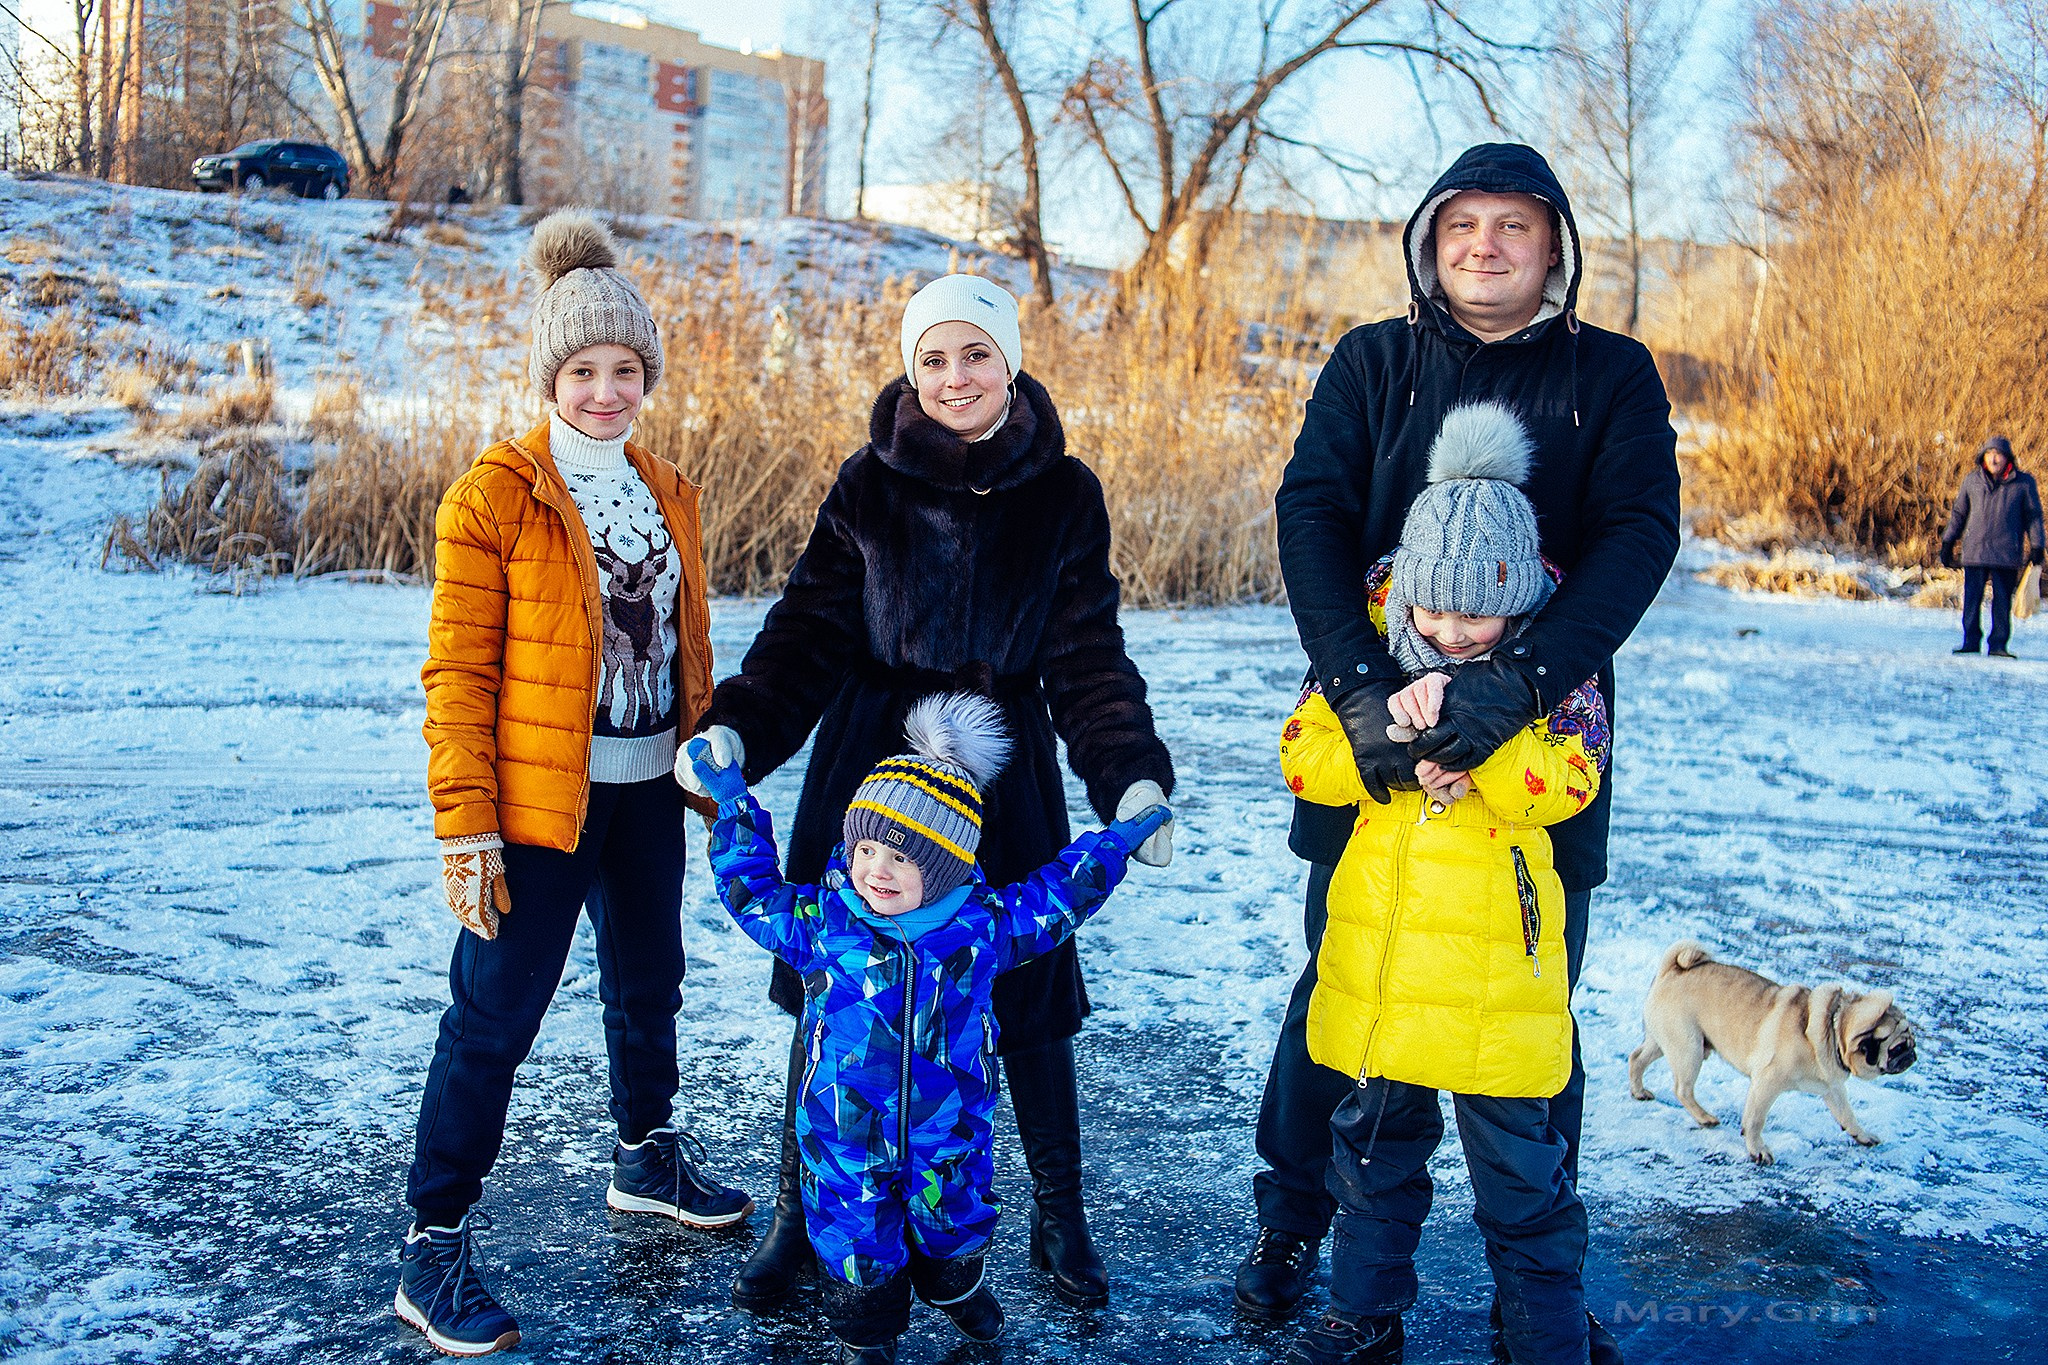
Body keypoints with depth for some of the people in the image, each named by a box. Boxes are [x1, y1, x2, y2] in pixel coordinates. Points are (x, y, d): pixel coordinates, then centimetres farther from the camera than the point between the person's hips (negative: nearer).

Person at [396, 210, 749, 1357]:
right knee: (494, 1015, -1)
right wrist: (465, 828, -16)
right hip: (537, 801, -6)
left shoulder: (666, 492, 8)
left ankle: (649, 1157, 43)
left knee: (650, 980, 21)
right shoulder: (494, 497, -11)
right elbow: (458, 674, -12)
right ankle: (436, 1246, 13)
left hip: (645, 792, 6)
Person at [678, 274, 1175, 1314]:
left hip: (1005, 771, 0)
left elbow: (1088, 656, -1)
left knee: (1029, 993, 5)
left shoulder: (1063, 494, -1)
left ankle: (1059, 1217, 26)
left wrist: (1130, 777, -14)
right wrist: (735, 731, -16)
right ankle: (799, 1211, 24)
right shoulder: (869, 484, -1)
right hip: (867, 761, 1)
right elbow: (809, 630, -2)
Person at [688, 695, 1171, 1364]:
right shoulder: (820, 921, -13)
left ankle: (955, 1285, 55)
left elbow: (1059, 895, 3)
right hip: (846, 1137, -1)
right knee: (859, 1241, 11)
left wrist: (1114, 843, 3)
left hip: (947, 1128, 1)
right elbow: (750, 889, -1)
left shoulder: (983, 924, -11)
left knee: (953, 1223, 22)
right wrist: (735, 807, -6)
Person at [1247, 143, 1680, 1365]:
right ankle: (1293, 1220, 30)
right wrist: (1359, 684, -25)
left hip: (1541, 736, 0)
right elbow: (1311, 513, -8)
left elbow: (1640, 533, -11)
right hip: (1374, 731, 0)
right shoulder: (1373, 363, 4)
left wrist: (1523, 678, -27)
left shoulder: (1613, 376, 3)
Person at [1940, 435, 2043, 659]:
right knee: (1972, 599, -1)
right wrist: (1948, 542, 14)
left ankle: (1998, 644, 8)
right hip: (1974, 551, 1)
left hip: (2007, 554, -1)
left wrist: (2036, 547, 4)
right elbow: (1958, 513, 16)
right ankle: (1971, 641, 7)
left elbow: (2033, 516, 8)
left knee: (2003, 600, 2)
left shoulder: (2024, 483, 3)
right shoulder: (1972, 480, 8)